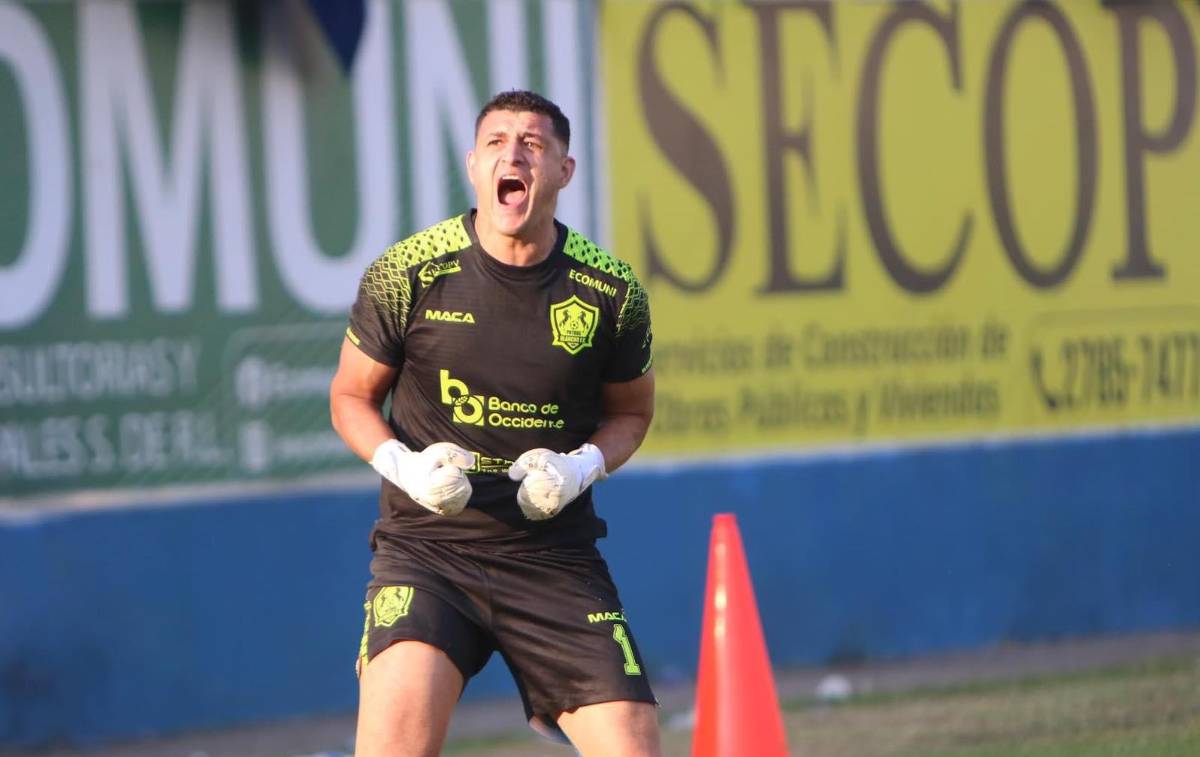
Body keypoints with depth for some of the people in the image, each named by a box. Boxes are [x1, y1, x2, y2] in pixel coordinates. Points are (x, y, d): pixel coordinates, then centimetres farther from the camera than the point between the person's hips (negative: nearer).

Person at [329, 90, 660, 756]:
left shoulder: (611, 292, -1)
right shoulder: (405, 275, -5)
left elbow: (631, 411, 15)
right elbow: (351, 395, 8)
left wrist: (582, 468, -5)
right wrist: (404, 465, -11)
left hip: (558, 557, 2)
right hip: (426, 545, -2)